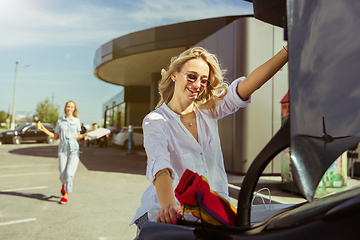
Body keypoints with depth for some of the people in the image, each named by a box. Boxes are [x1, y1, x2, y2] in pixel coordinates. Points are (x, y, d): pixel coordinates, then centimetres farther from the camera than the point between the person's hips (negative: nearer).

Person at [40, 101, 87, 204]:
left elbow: (78, 137, 11)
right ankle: (63, 185, 36)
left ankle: (66, 195, 0)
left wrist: (88, 133, -1)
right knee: (63, 173, 2)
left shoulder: (76, 120, 7)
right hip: (63, 148, 1)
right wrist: (44, 130, 4)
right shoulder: (59, 121, 9)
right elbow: (55, 136, 12)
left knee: (70, 173, -9)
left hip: (74, 149, -1)